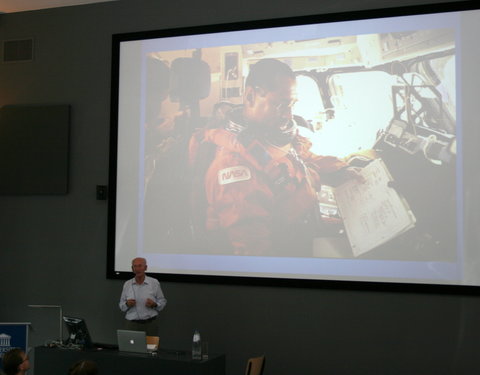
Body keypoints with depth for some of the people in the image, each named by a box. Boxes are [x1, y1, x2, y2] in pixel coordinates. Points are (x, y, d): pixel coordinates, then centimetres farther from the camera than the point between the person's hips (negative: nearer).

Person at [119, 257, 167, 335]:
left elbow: (162, 302, 5)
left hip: (150, 323, -1)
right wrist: (127, 304, -10)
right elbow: (121, 305, 11)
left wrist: (154, 305, -14)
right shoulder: (127, 284, 6)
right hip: (132, 324, 1)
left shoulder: (154, 283, 0)